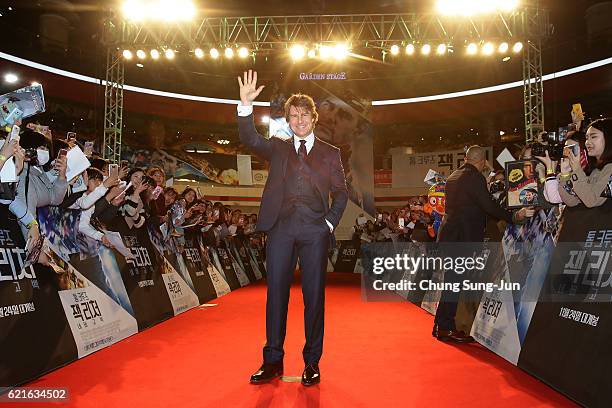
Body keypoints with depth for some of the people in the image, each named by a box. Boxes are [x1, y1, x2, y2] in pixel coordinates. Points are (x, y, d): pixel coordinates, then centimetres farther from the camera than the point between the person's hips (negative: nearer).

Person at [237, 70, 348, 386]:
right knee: (276, 292, 2)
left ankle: (312, 362, 14)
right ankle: (273, 360, 12)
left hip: (315, 229, 0)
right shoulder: (277, 148, 17)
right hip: (281, 226, 1)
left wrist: (330, 222, 0)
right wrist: (246, 104, -14)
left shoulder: (330, 153, 15)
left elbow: (341, 193, 13)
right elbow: (249, 139, -2)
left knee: (314, 294, 2)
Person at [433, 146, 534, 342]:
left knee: (452, 281, 14)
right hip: (462, 237, -9)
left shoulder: (453, 176, 15)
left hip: (449, 234, 9)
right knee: (454, 282, -4)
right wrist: (514, 217, -10)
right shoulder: (475, 177, -11)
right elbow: (488, 206, -16)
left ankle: (441, 326, 19)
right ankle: (446, 328, 2)